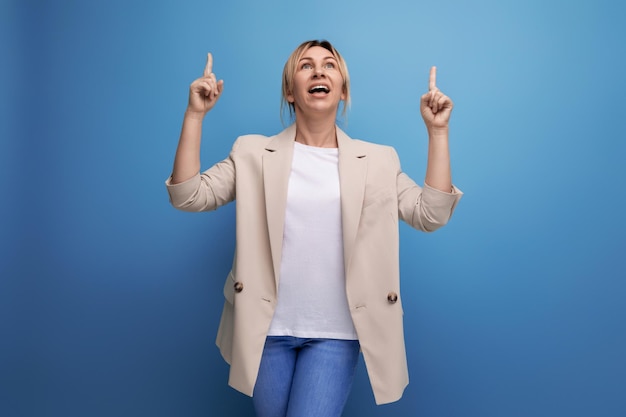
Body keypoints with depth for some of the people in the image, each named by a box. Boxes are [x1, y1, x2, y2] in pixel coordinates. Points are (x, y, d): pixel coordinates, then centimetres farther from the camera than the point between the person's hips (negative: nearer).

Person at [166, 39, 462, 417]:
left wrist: (437, 131, -8)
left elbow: (430, 215, -5)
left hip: (336, 334, -1)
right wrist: (195, 115, -12)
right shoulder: (254, 152, 2)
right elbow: (188, 197, -5)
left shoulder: (378, 160, 4)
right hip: (267, 328, 1)